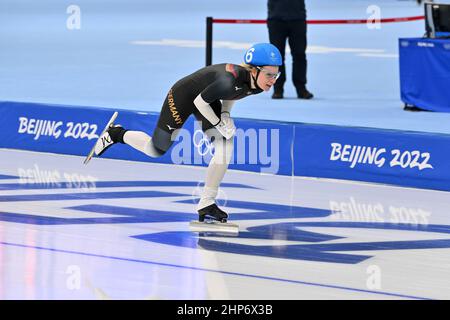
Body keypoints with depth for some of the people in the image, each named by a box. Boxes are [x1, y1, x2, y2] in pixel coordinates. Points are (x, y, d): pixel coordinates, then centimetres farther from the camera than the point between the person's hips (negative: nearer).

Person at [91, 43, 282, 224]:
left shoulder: (257, 85, -16)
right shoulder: (230, 79, -42)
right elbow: (200, 102, -28)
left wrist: (225, 113, -6)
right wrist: (218, 123, -21)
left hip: (208, 100, 7)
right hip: (182, 97, -7)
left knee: (225, 145, -13)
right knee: (155, 150, 10)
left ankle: (206, 203, -8)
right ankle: (116, 134, 37)